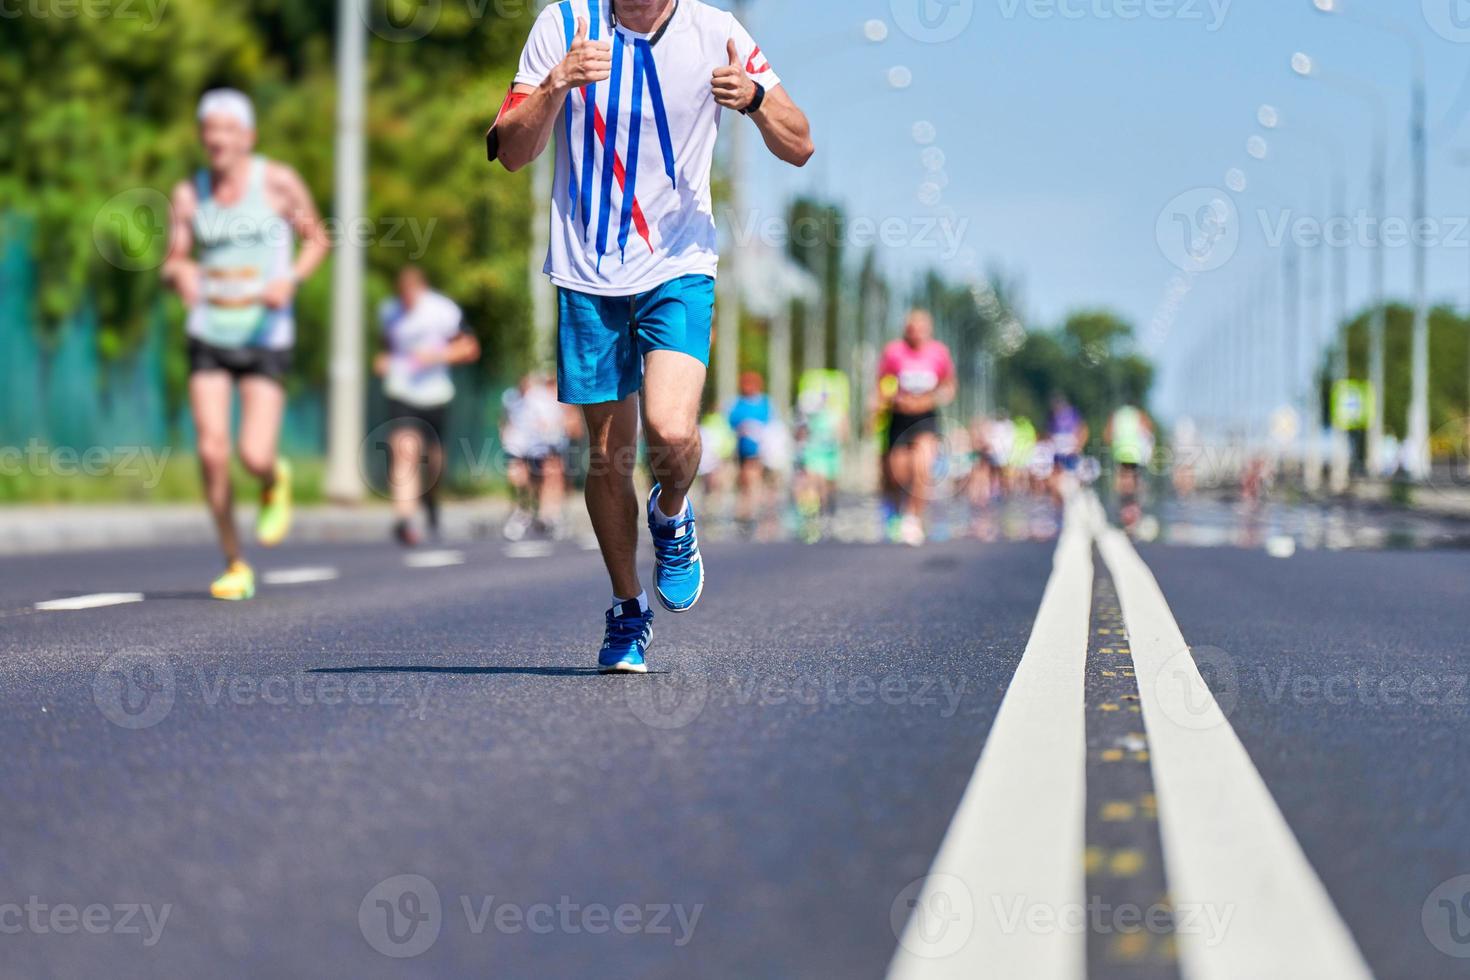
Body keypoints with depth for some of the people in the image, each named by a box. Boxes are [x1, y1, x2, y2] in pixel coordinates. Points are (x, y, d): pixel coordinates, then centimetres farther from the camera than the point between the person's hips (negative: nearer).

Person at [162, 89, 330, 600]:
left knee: (254, 457, -14)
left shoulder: (278, 182, -5)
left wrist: (291, 279, -14)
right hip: (209, 335, 2)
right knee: (211, 454, -7)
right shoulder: (188, 194, 3)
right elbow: (173, 261, 10)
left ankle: (275, 481, 26)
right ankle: (235, 567, 8)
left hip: (265, 336, -2)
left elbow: (317, 239, 5)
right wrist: (180, 273, -14)